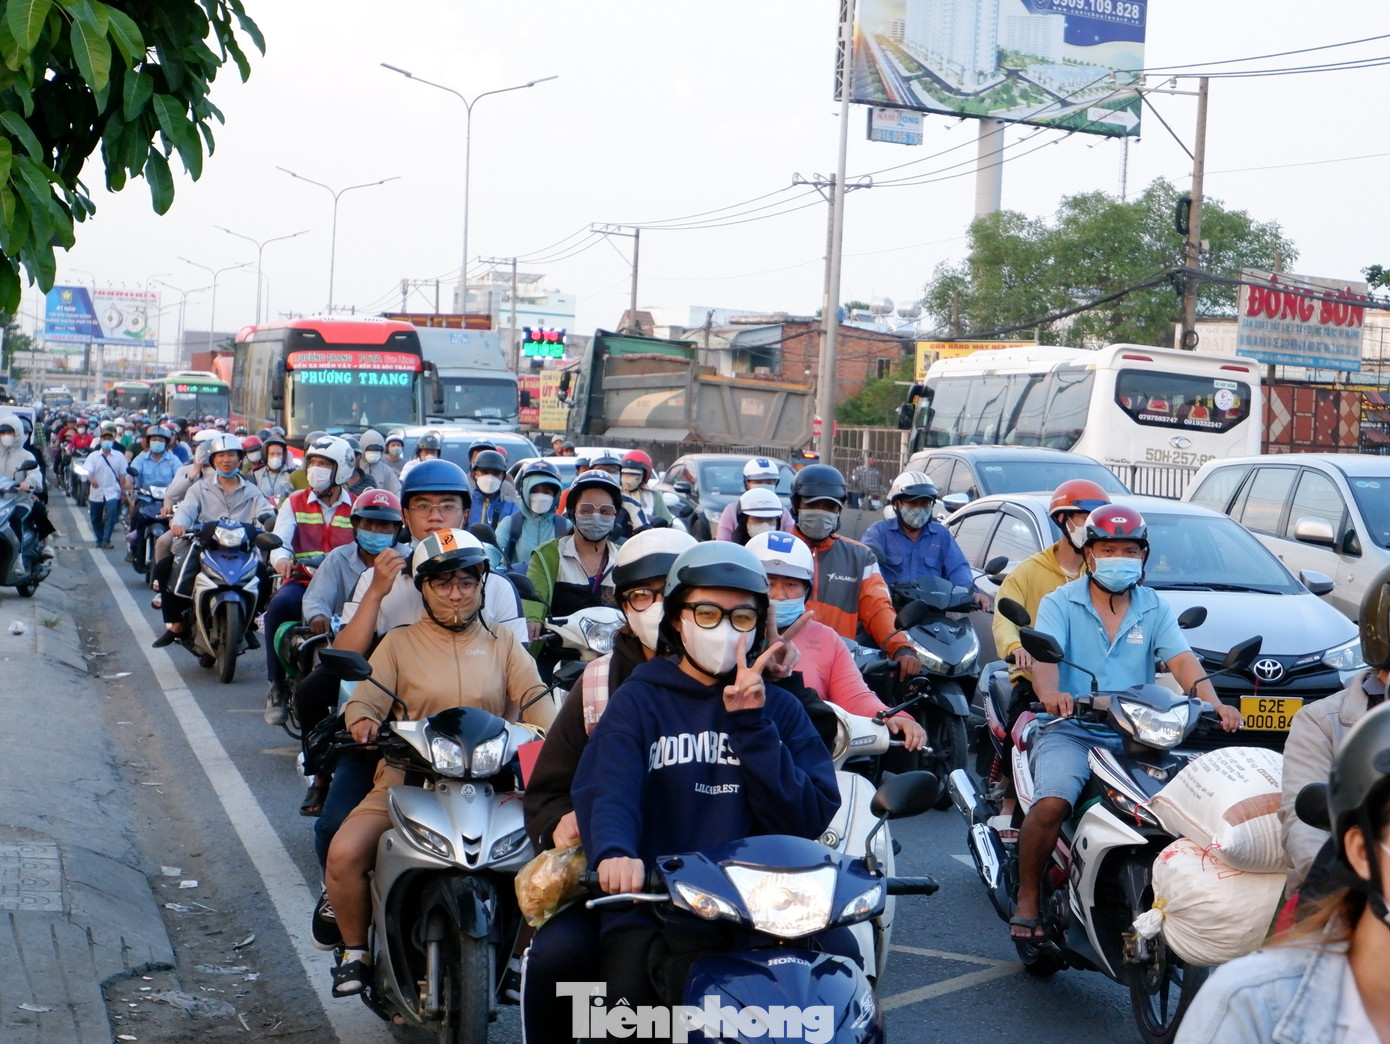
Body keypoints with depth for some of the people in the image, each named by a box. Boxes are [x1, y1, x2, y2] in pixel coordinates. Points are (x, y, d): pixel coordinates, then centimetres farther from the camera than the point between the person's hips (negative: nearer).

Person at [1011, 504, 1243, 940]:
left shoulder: (1154, 609, 14)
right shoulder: (1060, 603, 4)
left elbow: (1181, 659, -1)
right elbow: (1044, 656, -13)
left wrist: (1213, 702, -21)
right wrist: (1049, 692, -37)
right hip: (1070, 729, -3)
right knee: (1051, 803, -30)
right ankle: (1027, 898, -12)